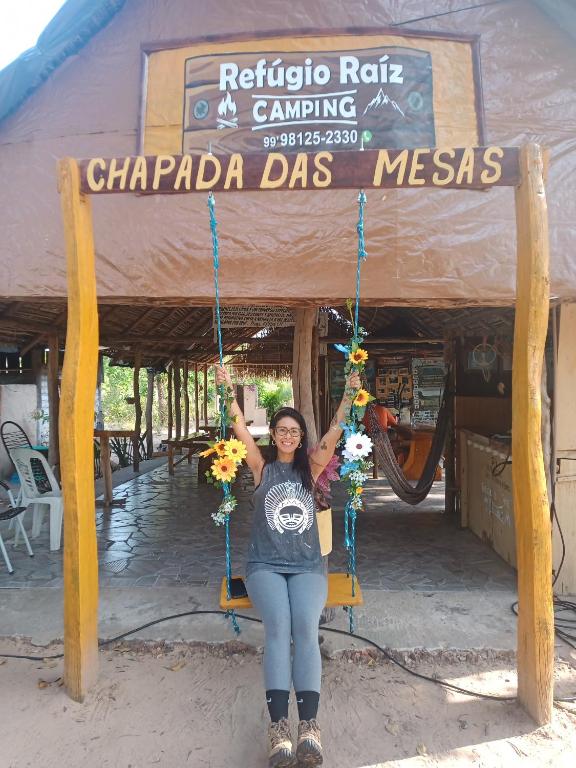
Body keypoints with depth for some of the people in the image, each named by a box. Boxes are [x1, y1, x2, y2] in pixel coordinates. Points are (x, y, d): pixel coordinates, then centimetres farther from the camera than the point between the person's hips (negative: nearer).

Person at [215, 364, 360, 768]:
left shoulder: (311, 467, 12)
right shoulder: (262, 468, 10)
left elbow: (334, 434, -1)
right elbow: (241, 429, -2)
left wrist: (350, 393, -11)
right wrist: (228, 390, -11)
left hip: (307, 565, 1)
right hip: (265, 564, -1)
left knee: (306, 627, -26)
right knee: (278, 625, -28)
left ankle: (309, 726, -32)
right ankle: (279, 728, -33)